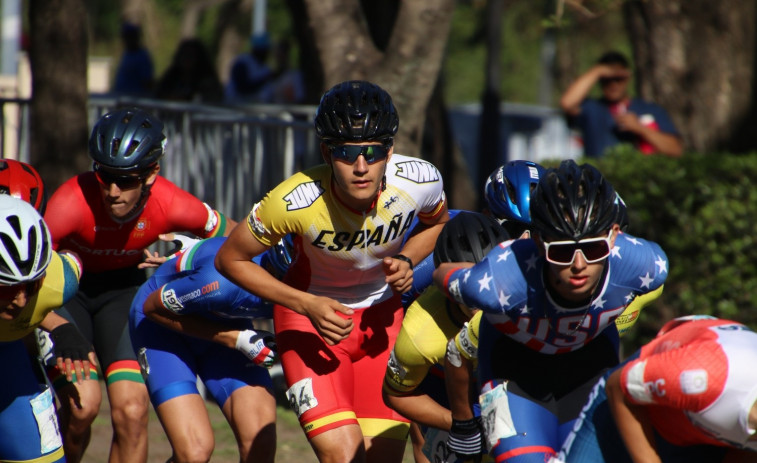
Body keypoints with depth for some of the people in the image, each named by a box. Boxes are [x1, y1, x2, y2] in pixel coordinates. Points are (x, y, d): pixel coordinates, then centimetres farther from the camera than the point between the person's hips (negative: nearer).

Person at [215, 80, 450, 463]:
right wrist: (307, 305, -23)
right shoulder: (295, 200, -31)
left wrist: (405, 260, -17)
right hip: (310, 315, -3)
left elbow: (436, 223, 4)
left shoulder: (420, 181, -23)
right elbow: (230, 259, -15)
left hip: (381, 316, 3)